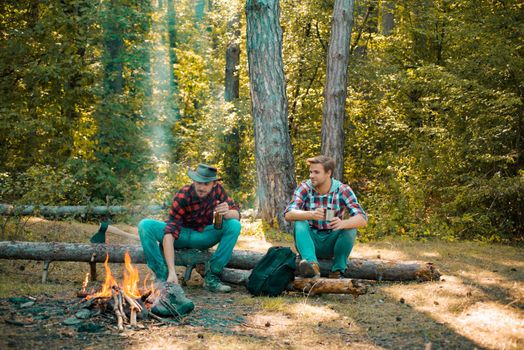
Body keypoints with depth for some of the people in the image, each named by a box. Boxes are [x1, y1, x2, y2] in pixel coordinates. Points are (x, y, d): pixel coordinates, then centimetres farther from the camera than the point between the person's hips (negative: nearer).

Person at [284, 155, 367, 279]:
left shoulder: (343, 190, -11)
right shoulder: (304, 188, -10)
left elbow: (362, 219, -22)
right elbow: (288, 214, -26)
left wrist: (343, 223, -45)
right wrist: (311, 215, -46)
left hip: (331, 242, 0)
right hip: (310, 240, 0)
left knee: (350, 227, -26)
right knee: (299, 223, -28)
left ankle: (337, 271, -20)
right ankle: (312, 265, -48)